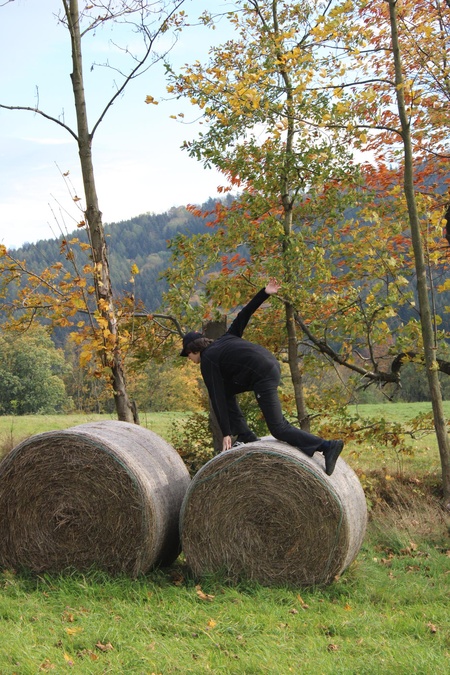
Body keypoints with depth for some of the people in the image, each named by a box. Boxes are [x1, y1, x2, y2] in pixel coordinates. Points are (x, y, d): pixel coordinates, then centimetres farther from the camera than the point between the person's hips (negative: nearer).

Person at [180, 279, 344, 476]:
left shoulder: (208, 360, 1)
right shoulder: (224, 341, 24)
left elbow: (217, 399, -2)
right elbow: (243, 316, 22)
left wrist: (226, 434, -1)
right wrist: (265, 293, 17)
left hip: (263, 378, -10)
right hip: (273, 365, 10)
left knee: (279, 429, -4)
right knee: (225, 390, 20)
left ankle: (328, 446, -12)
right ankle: (245, 436, 19)